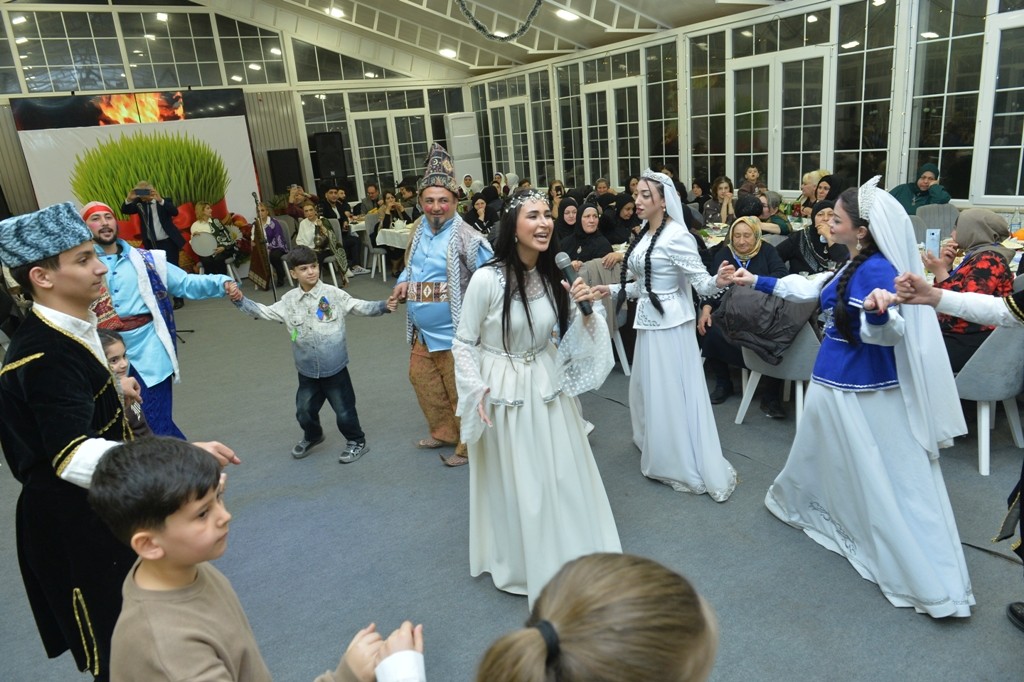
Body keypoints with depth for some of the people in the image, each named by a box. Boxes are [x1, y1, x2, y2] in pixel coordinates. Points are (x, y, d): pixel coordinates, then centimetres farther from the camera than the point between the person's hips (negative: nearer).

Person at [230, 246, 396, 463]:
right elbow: (264, 312, 6)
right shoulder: (289, 300, 1)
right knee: (304, 411, 19)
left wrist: (384, 306, -28)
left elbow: (359, 306, -14)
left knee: (344, 410, 6)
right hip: (307, 371, 4)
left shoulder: (333, 294, -9)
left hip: (335, 368, -4)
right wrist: (240, 301, -6)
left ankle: (357, 442, 29)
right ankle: (312, 436, 48)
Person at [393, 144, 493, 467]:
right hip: (422, 331, 8)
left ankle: (468, 445, 24)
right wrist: (404, 281, 2)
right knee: (421, 378, 19)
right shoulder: (419, 228, 5)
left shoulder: (464, 236, -19)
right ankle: (444, 432, 38)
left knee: (459, 388, 4)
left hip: (452, 331, -8)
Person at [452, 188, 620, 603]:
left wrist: (586, 308, -12)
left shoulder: (553, 277, -1)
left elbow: (572, 335, 7)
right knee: (515, 482, 10)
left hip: (547, 385, 6)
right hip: (503, 390, -5)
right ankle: (521, 562, 34)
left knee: (563, 475, 16)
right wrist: (477, 390, -18)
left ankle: (568, 556, 40)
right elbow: (463, 342, -9)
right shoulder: (488, 278, -19)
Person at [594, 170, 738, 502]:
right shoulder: (645, 234, 9)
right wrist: (613, 289, 22)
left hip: (670, 323, -9)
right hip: (648, 319, 9)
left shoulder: (677, 235, -17)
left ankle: (688, 467, 14)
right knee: (647, 389, 19)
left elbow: (701, 283, -19)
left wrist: (718, 281, -40)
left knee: (673, 392, -1)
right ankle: (661, 452, 40)